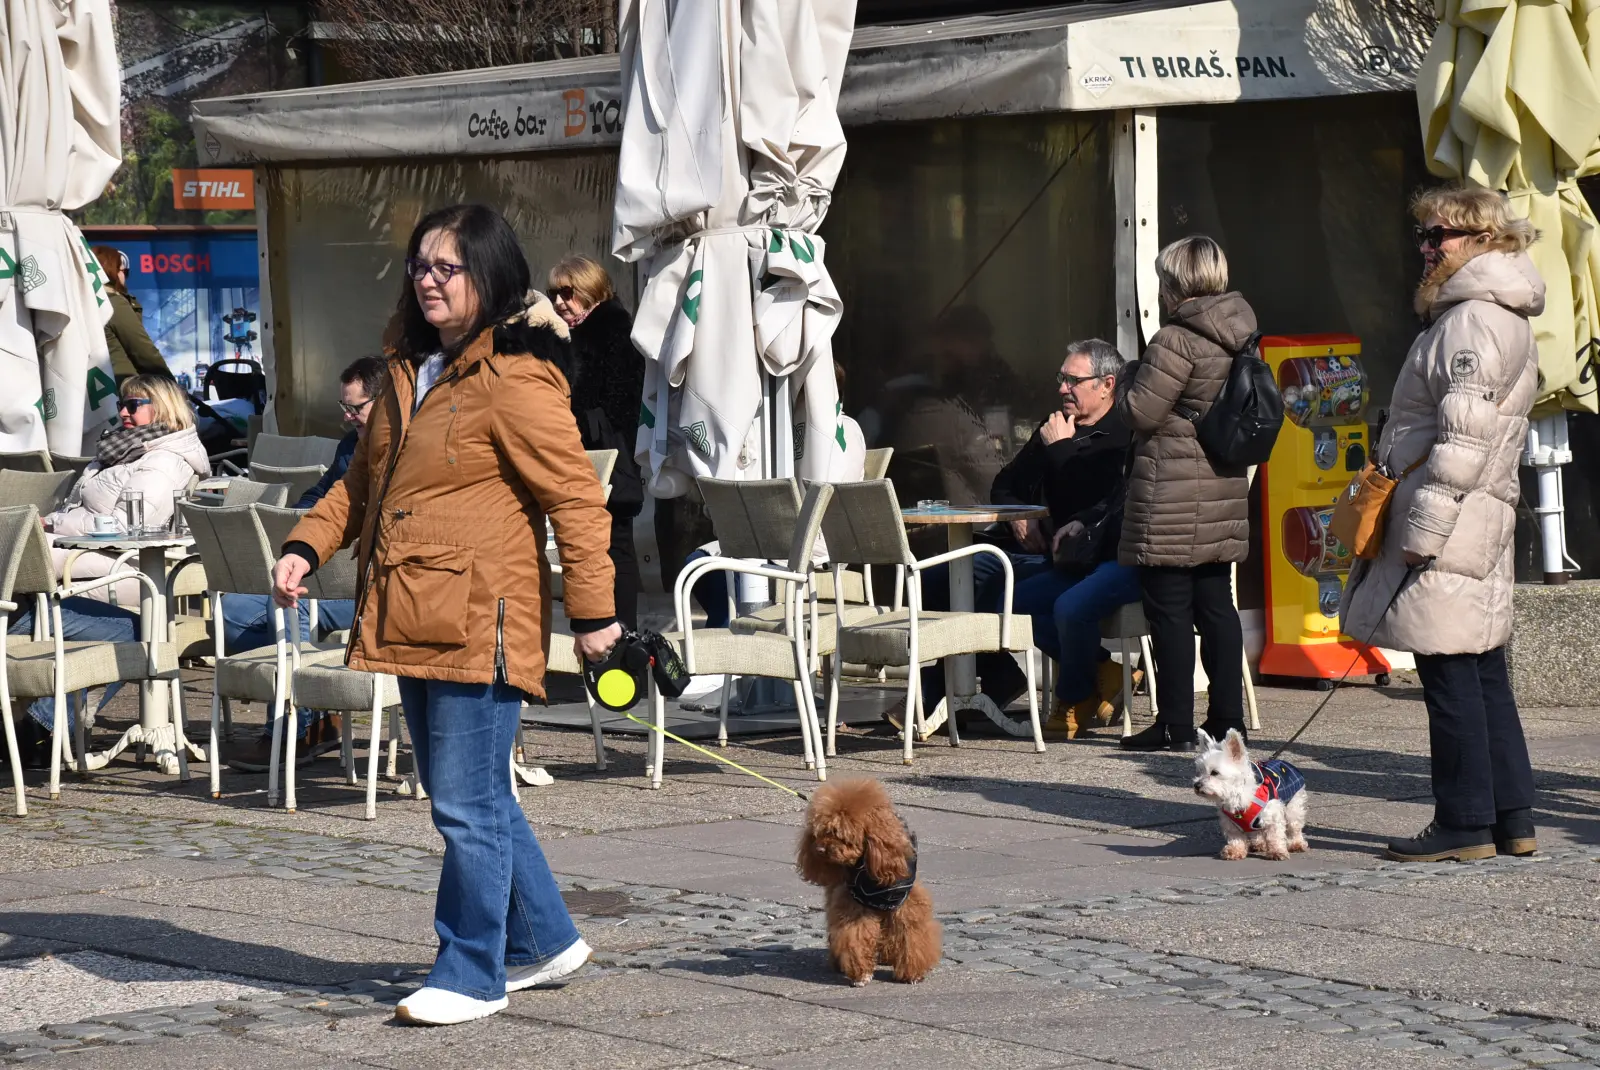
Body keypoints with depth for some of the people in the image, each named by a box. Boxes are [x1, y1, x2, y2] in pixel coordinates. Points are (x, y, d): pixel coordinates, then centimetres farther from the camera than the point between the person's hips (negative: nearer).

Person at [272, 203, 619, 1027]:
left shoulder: (517, 380, -12)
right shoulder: (409, 373, 15)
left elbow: (576, 499, -12)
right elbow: (363, 480, 25)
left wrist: (592, 611, -12)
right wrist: (308, 545, 11)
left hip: (479, 620, -9)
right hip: (414, 621, 9)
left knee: (468, 805, -4)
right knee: (469, 798, 17)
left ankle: (471, 975, 6)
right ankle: (543, 942, 30)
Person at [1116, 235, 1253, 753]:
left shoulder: (1176, 342, -16)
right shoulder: (1237, 337, 9)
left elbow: (1140, 412, -15)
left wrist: (1135, 379, 4)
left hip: (1173, 497, -8)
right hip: (1225, 490, 8)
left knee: (1169, 609, -3)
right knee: (1216, 604, 12)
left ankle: (1175, 725, -2)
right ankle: (1227, 717, 13)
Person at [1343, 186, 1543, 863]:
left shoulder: (1473, 320, -14)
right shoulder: (1499, 317, 19)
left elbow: (1463, 437, -21)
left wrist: (1424, 528, -21)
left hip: (1449, 524, -11)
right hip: (1477, 525, 11)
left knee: (1451, 677, -6)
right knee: (1483, 674, 12)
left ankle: (1464, 825, -2)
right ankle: (1511, 819, 16)